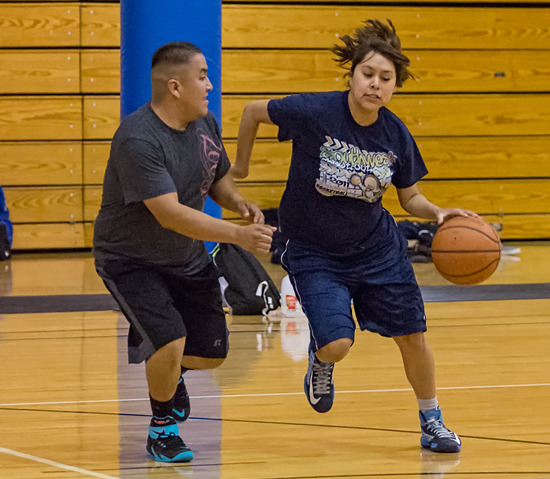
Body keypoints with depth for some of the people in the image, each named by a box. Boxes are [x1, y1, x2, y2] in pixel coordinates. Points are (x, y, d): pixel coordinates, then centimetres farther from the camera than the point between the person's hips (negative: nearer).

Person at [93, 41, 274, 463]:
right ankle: (162, 428, 2)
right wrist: (239, 235, -41)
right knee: (171, 341, -25)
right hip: (131, 259, -7)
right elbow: (170, 214, -35)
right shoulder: (138, 139, -29)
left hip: (189, 258, 7)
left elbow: (218, 179, 14)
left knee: (212, 355, 8)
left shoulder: (205, 123, -4)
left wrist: (238, 202, -10)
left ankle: (167, 368, 44)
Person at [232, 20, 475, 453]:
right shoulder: (315, 113, -22)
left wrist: (439, 214, -17)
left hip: (377, 247, 4)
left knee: (412, 334, 6)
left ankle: (432, 424, 30)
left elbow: (410, 197, 4)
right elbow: (254, 111, -6)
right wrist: (241, 165, 6)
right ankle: (320, 358, 22)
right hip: (313, 253, -3)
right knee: (338, 343, -19)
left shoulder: (396, 135, -10)